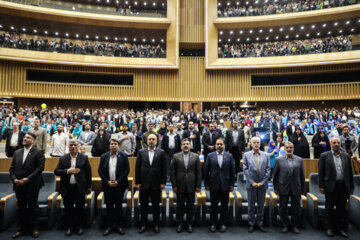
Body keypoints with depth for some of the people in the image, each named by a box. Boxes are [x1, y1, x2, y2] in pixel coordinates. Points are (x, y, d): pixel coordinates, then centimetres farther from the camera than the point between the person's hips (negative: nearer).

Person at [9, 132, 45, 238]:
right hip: (18, 185, 5)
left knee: (33, 207, 5)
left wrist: (28, 178, -19)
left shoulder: (38, 152, -5)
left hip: (32, 186, -5)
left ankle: (35, 228, 18)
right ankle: (20, 228, 27)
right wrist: (14, 179, -6)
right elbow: (12, 168, 10)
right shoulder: (17, 152, 13)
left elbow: (40, 167, -12)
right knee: (21, 207, 14)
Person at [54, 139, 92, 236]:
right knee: (68, 209, 10)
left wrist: (88, 187, 1)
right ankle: (69, 227, 27)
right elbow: (56, 171, -3)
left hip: (80, 188, -1)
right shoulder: (63, 158, 5)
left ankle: (80, 226, 24)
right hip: (67, 188, 1)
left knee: (80, 208, 8)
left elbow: (88, 173, 1)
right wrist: (68, 171, -19)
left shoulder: (84, 158, 0)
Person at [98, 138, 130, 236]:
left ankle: (119, 225, 20)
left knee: (119, 206, 7)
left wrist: (118, 181, -11)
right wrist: (107, 181, -8)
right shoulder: (104, 156, 6)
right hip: (107, 185, 2)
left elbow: (126, 170, -4)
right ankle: (109, 226, 21)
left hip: (119, 185, -1)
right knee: (109, 206, 9)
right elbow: (100, 170, 3)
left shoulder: (124, 156, -1)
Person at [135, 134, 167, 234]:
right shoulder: (141, 152, 3)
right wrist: (137, 182, -2)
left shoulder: (161, 152, 0)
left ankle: (156, 225, 25)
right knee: (143, 205, 11)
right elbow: (137, 168, 2)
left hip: (156, 184, -1)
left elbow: (164, 168, -1)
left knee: (156, 205, 10)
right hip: (144, 183, 1)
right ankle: (143, 224, 26)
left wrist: (163, 182, -4)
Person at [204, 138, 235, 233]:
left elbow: (232, 171, 3)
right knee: (213, 205, 8)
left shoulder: (229, 156, 2)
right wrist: (206, 184, -2)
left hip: (225, 185, 1)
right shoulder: (210, 156, 1)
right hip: (214, 185, 0)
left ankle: (222, 223, 25)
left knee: (224, 205, 9)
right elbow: (206, 171, 1)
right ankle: (213, 224, 22)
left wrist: (232, 184, 0)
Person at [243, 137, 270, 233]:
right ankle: (251, 224, 21)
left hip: (262, 184, 1)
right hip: (251, 184, -1)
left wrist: (262, 182, -8)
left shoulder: (266, 155, 4)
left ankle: (260, 223, 24)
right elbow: (245, 170, -3)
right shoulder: (246, 155, 1)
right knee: (251, 205, 7)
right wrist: (252, 182, -10)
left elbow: (268, 170, 1)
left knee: (261, 205, 10)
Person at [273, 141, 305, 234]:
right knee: (283, 208, 9)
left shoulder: (299, 160, 3)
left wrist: (303, 189, 5)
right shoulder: (279, 160, -2)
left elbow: (302, 175, 5)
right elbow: (275, 175, 1)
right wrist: (276, 188, 1)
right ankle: (285, 225, 27)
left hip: (296, 188, 1)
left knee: (296, 209, 9)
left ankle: (295, 225, 28)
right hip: (283, 188, -1)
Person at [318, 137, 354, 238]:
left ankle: (341, 228, 23)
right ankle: (330, 228, 20)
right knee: (330, 208, 8)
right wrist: (321, 186, -6)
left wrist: (351, 187, 8)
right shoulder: (324, 156, -2)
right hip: (331, 186, -3)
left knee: (342, 208, 10)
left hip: (343, 187, 3)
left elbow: (350, 172, 10)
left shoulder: (346, 156, 8)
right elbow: (321, 172, -2)